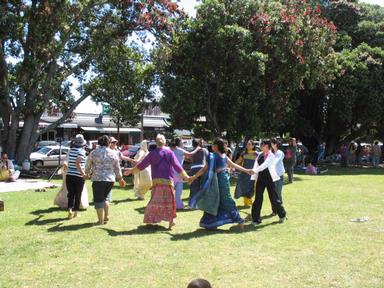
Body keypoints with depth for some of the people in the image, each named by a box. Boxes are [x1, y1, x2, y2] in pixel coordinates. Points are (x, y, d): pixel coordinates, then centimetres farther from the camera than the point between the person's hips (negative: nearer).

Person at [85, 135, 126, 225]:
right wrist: (120, 178, 25)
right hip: (110, 179, 3)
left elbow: (88, 165, 7)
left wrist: (87, 173, 29)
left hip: (98, 179, -3)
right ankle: (106, 216, 17)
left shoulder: (94, 153, -3)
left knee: (99, 200, 4)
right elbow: (117, 168, 11)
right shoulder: (113, 154, 4)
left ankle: (101, 220, 6)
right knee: (106, 198, 20)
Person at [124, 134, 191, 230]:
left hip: (156, 181, 1)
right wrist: (186, 177, 0)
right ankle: (171, 221, 4)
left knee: (155, 200, 12)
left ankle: (151, 219, 17)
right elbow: (177, 167, -5)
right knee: (169, 201, 6)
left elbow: (141, 165, 4)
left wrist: (130, 171, 17)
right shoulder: (170, 153, -2)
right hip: (168, 181, -1)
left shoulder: (152, 153, 1)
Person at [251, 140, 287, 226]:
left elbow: (264, 165, -23)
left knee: (273, 198, 4)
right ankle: (256, 219, 9)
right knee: (258, 198, 2)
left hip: (269, 178, -5)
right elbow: (256, 166, 5)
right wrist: (254, 177, -3)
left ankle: (282, 214, 27)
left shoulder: (271, 156, -10)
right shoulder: (260, 155, 6)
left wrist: (254, 170, -34)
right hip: (260, 178, 5)